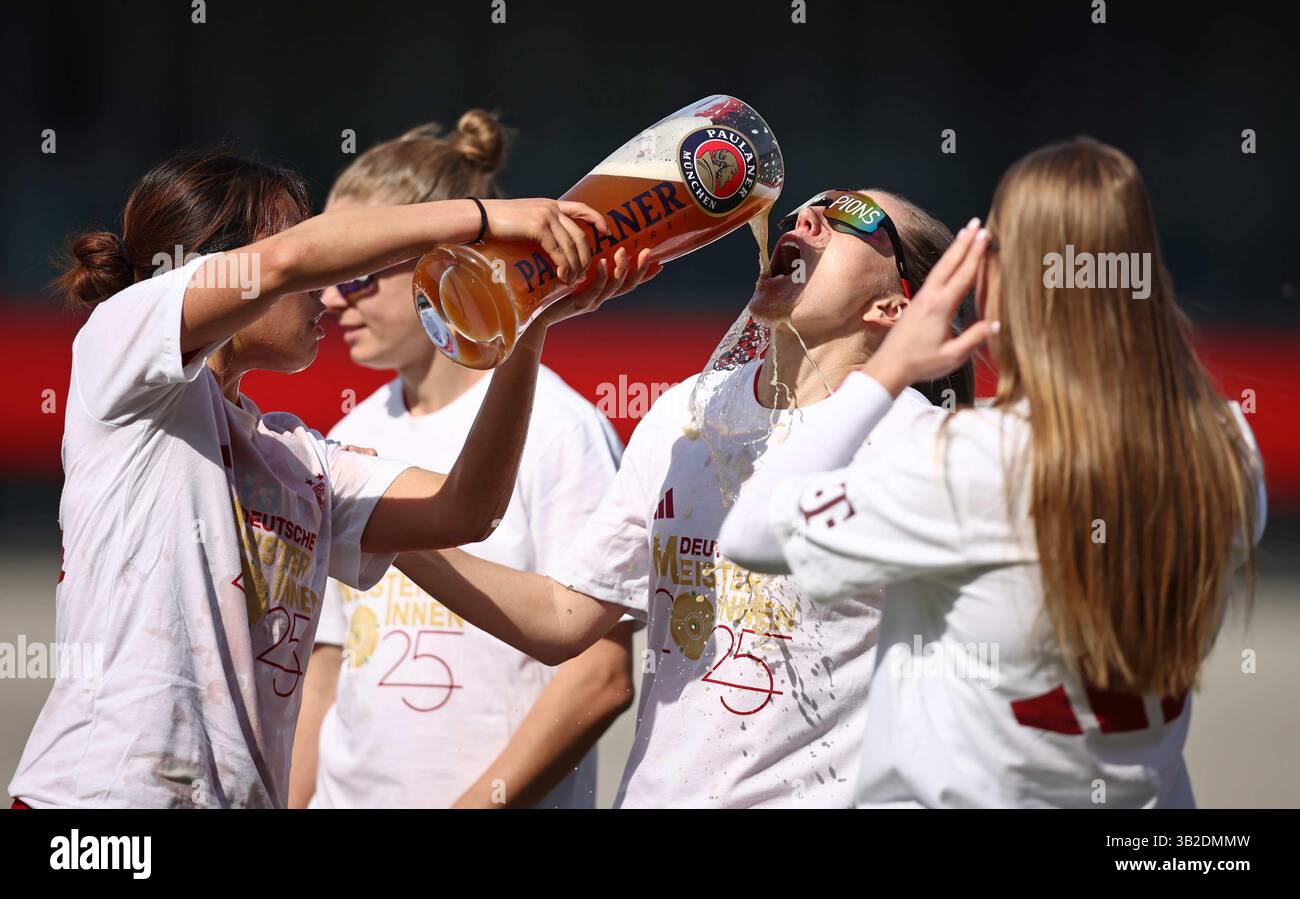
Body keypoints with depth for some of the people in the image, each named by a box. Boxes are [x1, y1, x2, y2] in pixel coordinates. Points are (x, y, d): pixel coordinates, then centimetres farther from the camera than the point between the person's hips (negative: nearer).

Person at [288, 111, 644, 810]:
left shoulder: (556, 429, -9)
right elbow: (328, 670, 15)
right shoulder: (352, 440, 11)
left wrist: (478, 803, -18)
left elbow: (600, 676, -14)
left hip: (497, 800, -6)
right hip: (348, 795, 6)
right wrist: (297, 805, 7)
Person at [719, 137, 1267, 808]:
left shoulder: (968, 463, -26)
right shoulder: (1228, 453, -12)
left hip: (961, 794, -4)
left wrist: (886, 370, -11)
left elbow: (750, 532, -17)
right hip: (1147, 794, 4)